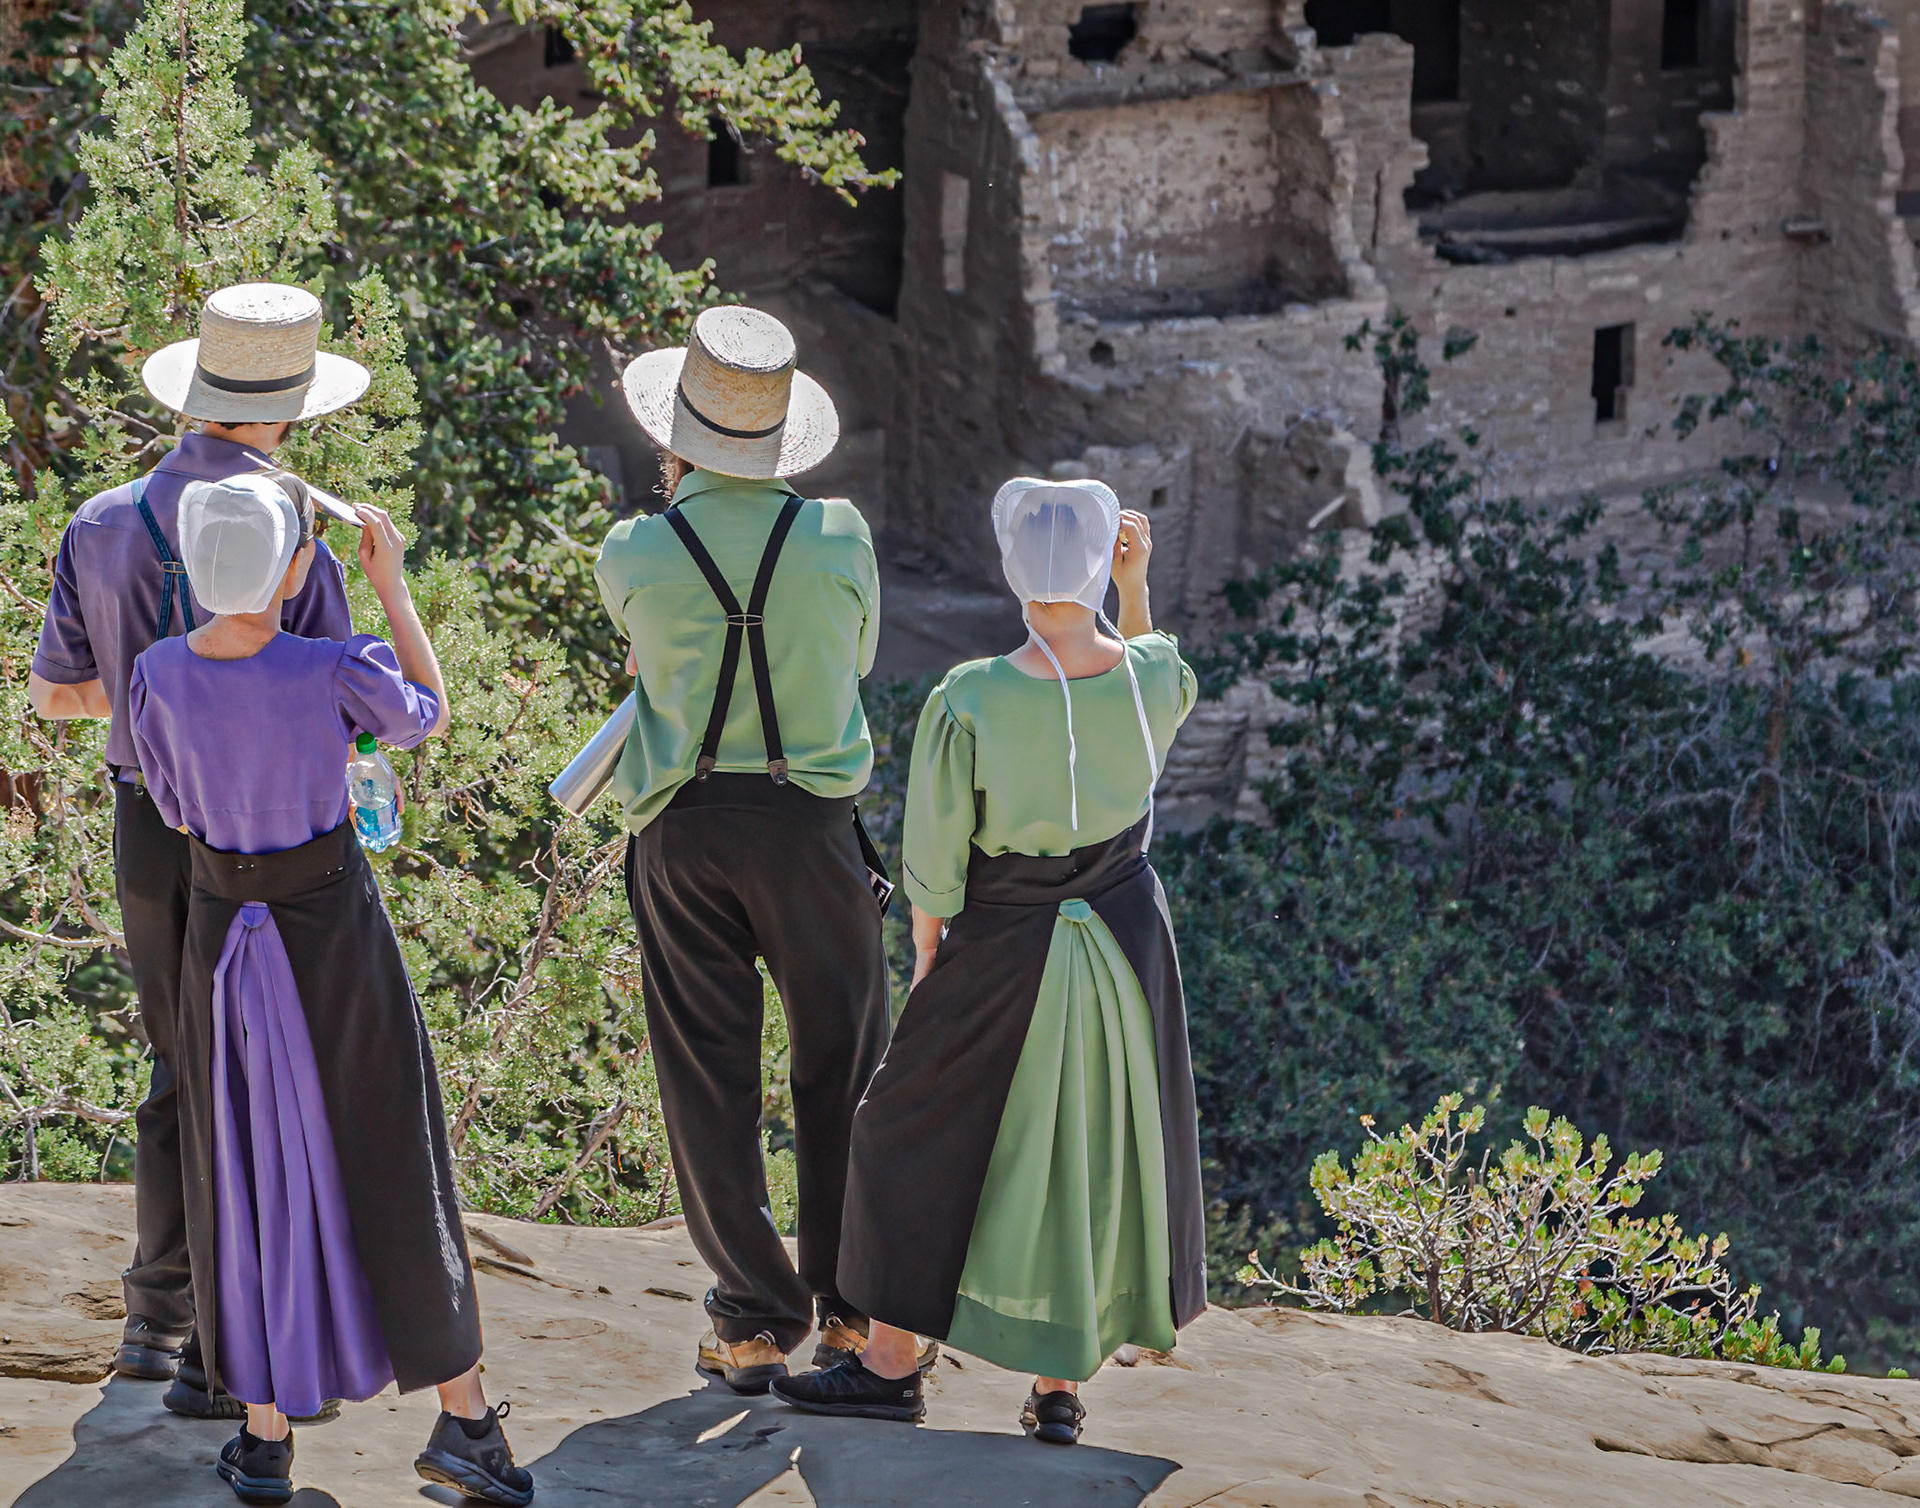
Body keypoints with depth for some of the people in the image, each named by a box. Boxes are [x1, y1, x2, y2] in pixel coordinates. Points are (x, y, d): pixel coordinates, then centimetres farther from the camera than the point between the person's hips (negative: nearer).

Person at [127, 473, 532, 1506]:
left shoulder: (158, 677, -13)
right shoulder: (331, 673, -22)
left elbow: (178, 811, 3)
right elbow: (425, 714, 0)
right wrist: (391, 585, 7)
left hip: (219, 924, 2)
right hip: (334, 925, -2)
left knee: (247, 1170, 14)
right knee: (389, 1167, 10)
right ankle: (464, 1419, 15)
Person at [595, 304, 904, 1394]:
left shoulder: (633, 554, -8)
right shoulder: (837, 536, -8)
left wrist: (680, 490, 20)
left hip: (681, 825, 0)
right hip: (809, 816, 0)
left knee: (709, 1077, 8)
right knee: (842, 1067, 12)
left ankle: (755, 1321, 11)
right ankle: (852, 1307, 16)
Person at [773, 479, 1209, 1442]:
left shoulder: (966, 703, -23)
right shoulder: (1153, 675, -13)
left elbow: (936, 858, -11)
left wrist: (926, 959, 4)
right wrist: (1133, 586, 4)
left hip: (1004, 952, -3)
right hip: (1125, 940, 3)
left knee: (926, 1137, 14)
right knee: (1092, 1150, 15)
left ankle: (891, 1364, 23)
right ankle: (1058, 1387, 21)